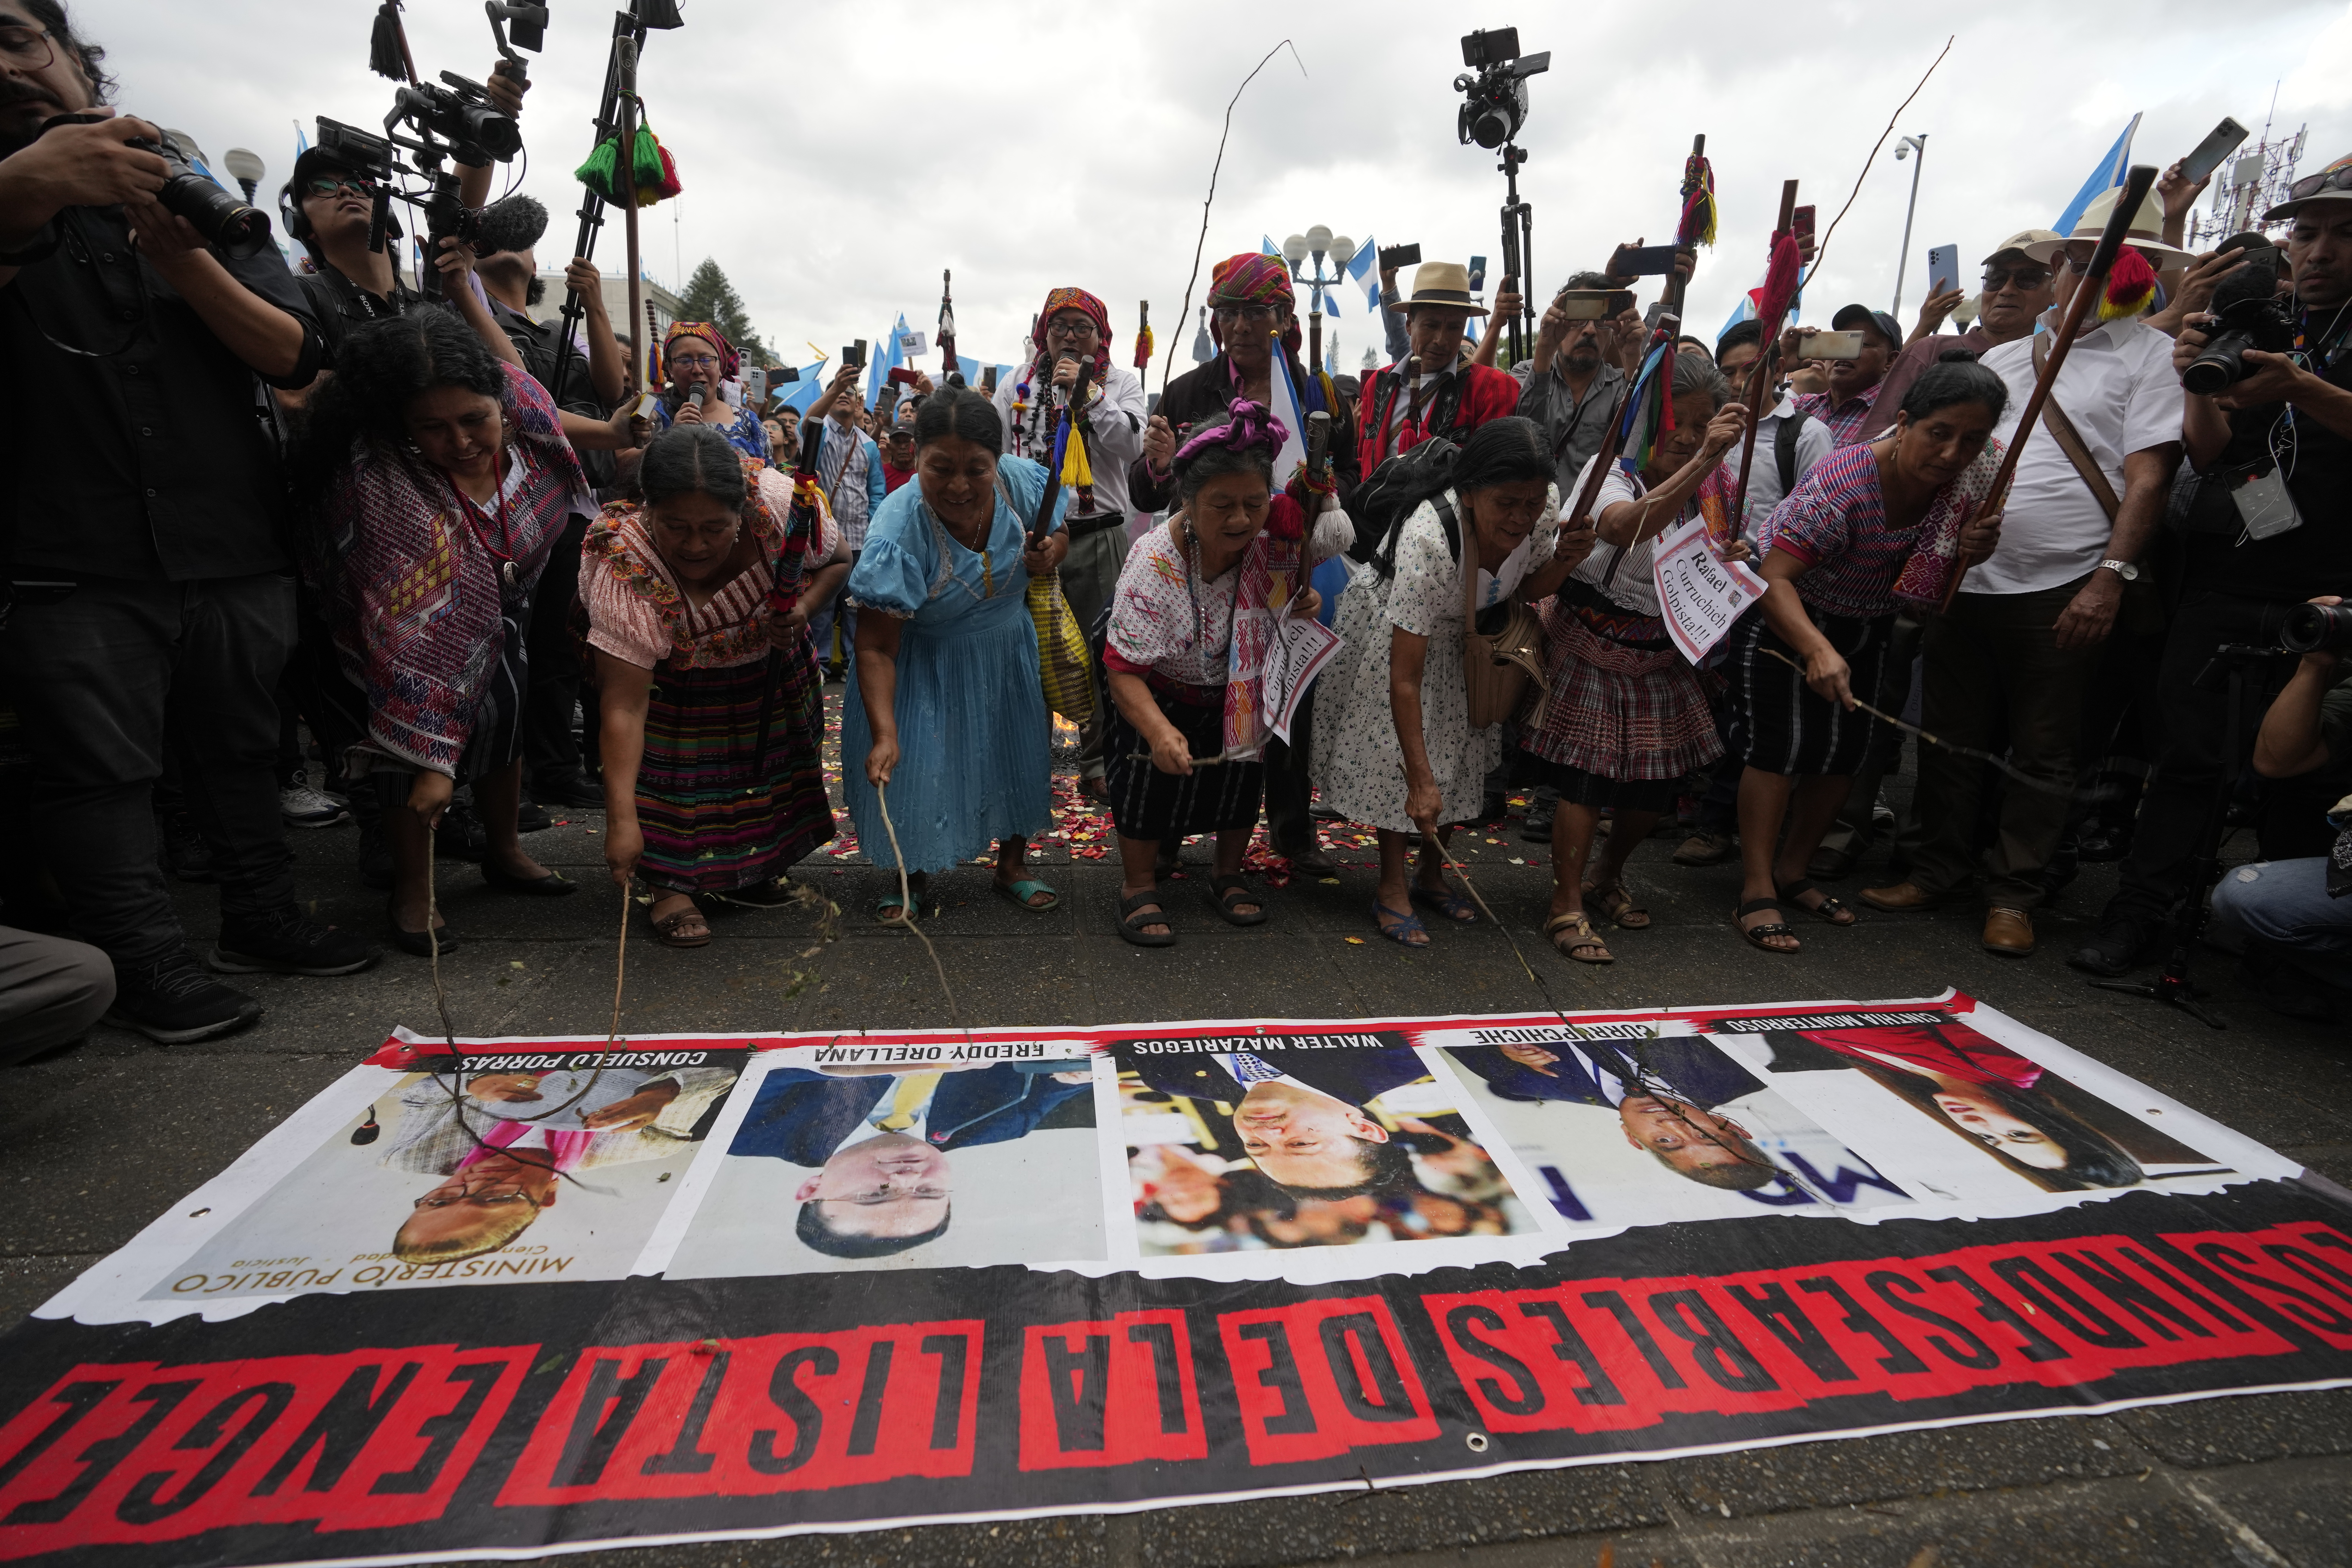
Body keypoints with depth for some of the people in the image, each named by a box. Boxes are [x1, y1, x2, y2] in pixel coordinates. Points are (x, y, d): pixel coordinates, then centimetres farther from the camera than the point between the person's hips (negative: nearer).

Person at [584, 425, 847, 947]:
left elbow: (837, 560, -11)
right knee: (668, 764, -14)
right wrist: (621, 819, -45)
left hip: (772, 666, 4)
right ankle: (673, 885, 6)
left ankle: (747, 871, 32)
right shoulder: (625, 568, -39)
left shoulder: (781, 502, -34)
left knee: (766, 763, 12)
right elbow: (625, 706, -40)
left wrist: (803, 606, -32)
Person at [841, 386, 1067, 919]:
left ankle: (1012, 867, 38)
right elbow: (876, 647, -30)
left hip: (1008, 651, 5)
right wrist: (884, 734, -40)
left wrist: (1051, 552, -22)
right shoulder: (898, 532, -33)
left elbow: (1058, 533, 3)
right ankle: (911, 879, 27)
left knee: (1019, 752, 14)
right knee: (920, 762, -2)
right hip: (925, 664, -4)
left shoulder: (1023, 481, -21)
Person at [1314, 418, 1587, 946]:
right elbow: (1404, 677, -39)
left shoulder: (1546, 507, -23)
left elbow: (1527, 591, -1)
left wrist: (1565, 560, -25)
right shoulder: (1429, 540, -41)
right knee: (1395, 751, -10)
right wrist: (1420, 780, -40)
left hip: (1463, 629, 6)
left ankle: (1432, 876, 24)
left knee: (1462, 745, 7)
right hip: (1389, 622, -6)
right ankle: (1393, 889, 5)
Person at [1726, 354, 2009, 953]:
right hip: (1784, 612, -7)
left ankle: (1792, 871, 20)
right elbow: (1775, 579, -38)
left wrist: (1973, 550, -21)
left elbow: (1934, 584, 4)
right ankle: (1757, 892, -11)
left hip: (1866, 627, 7)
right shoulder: (1842, 484, -32)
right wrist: (1818, 650, -53)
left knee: (1846, 747, 5)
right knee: (1781, 741, -16)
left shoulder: (1979, 472, -11)